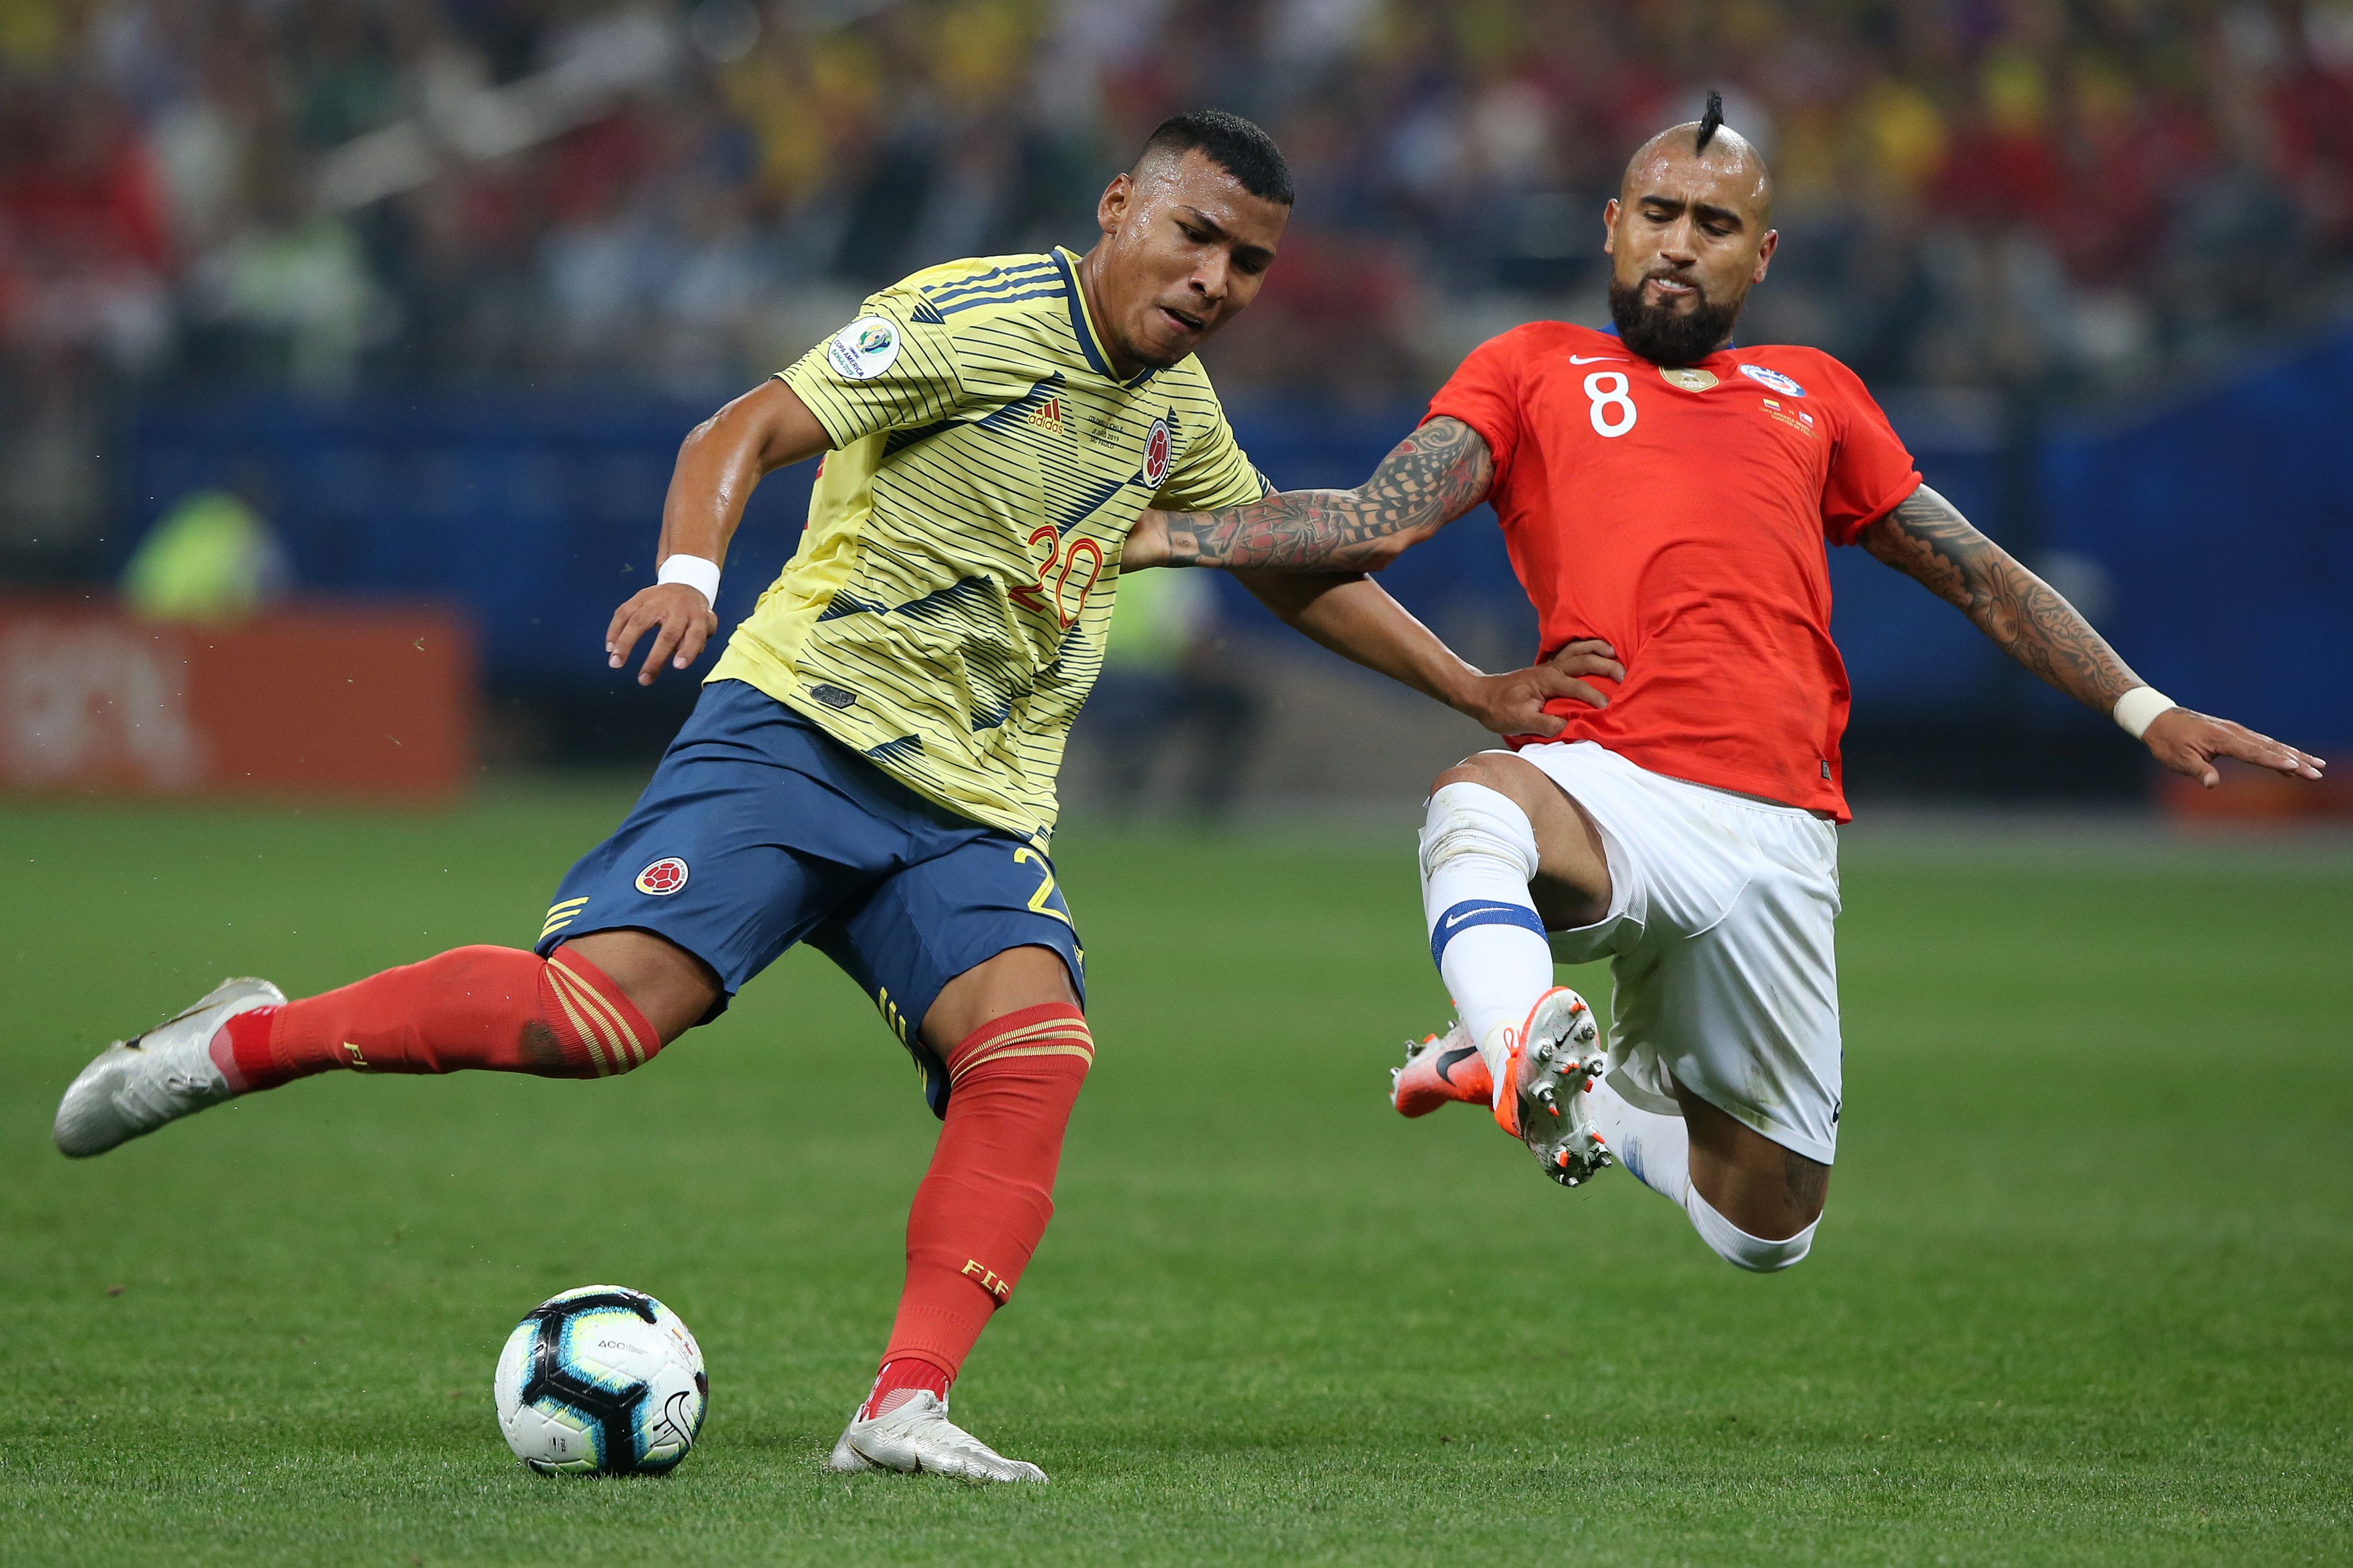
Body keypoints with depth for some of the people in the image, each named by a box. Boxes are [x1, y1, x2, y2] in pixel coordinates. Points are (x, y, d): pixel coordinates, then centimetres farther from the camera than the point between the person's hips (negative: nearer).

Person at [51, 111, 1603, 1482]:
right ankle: (247, 1040, -3)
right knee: (606, 1009, -23)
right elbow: (750, 428, -16)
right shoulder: (978, 317, -9)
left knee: (1037, 1042, -23)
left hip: (975, 811, 6)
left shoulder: (1176, 408, 15)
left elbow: (1303, 564, 32)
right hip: (803, 729, -6)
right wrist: (688, 573, -34)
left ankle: (907, 1409, -25)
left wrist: (1476, 690, 28)